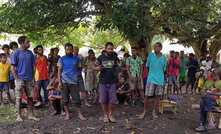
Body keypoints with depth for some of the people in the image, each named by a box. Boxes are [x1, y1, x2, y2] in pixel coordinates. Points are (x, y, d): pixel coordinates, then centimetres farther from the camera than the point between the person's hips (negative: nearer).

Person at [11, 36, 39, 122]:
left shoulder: (30, 53, 8)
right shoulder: (16, 52, -5)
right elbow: (13, 67, -6)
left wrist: (33, 78, 3)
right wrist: (17, 79, -12)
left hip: (29, 79, 4)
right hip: (20, 79, -4)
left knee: (30, 97, 7)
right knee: (19, 97, 4)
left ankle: (31, 115, 16)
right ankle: (19, 116, 15)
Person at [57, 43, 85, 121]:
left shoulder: (76, 58, 8)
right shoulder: (62, 59, 3)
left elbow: (78, 68, 21)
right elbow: (59, 71, 1)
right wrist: (59, 82, -5)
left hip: (73, 82, 1)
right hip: (64, 82, 0)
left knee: (76, 99, 1)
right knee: (65, 99, 6)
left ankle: (79, 114, 12)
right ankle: (67, 114, 20)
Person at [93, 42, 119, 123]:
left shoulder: (115, 58, 3)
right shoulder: (101, 57, -3)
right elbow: (93, 66, 3)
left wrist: (110, 72, 7)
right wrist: (97, 68, -18)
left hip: (112, 82, 1)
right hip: (102, 82, -1)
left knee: (112, 100, 4)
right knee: (103, 100, 5)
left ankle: (110, 115, 18)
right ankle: (105, 115, 19)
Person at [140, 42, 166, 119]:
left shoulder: (164, 57, 5)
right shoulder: (150, 55, 2)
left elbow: (164, 69, 12)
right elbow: (147, 67, 9)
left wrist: (160, 76, 4)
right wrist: (149, 75, 9)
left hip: (160, 79, 2)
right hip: (151, 79, -2)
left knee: (157, 96, 7)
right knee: (147, 95, -3)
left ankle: (154, 112, 20)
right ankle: (144, 111, 13)